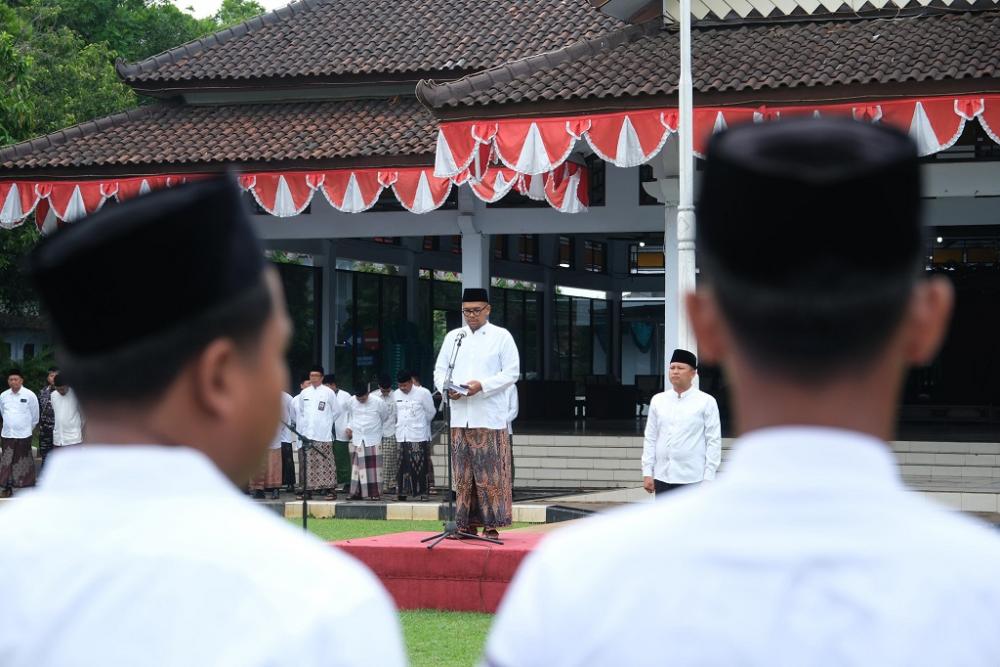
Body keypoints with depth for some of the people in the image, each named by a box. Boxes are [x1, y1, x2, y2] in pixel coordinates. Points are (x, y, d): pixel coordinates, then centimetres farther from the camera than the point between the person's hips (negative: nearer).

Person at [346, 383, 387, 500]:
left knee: (373, 467, -4)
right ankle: (357, 493, 9)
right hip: (356, 439, 3)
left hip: (373, 440, -3)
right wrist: (349, 427, 5)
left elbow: (385, 418, 7)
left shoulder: (378, 402, -7)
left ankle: (375, 493, -2)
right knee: (357, 466, 4)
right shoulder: (352, 401, 1)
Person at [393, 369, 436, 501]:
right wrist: (401, 424, 12)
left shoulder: (423, 393, -6)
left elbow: (430, 412, 3)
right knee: (402, 466, 3)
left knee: (420, 465, -5)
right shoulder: (396, 394, 8)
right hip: (401, 436, 4)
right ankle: (403, 492, 8)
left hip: (418, 436, -4)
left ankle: (423, 492, 0)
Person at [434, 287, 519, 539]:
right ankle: (466, 523, 8)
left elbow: (512, 373, -3)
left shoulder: (501, 336, 3)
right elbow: (439, 370, 15)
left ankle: (492, 524, -2)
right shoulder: (453, 337, 15)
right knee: (463, 473, 3)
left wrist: (482, 385, -15)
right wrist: (447, 388, -7)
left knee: (490, 473, -6)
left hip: (490, 417, -4)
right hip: (460, 417, 4)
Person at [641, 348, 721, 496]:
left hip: (692, 479, -4)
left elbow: (714, 441, -3)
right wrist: (647, 473, 5)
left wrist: (708, 478, -8)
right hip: (662, 477, 4)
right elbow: (650, 439, 11)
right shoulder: (658, 401, 9)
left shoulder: (706, 402, -1)